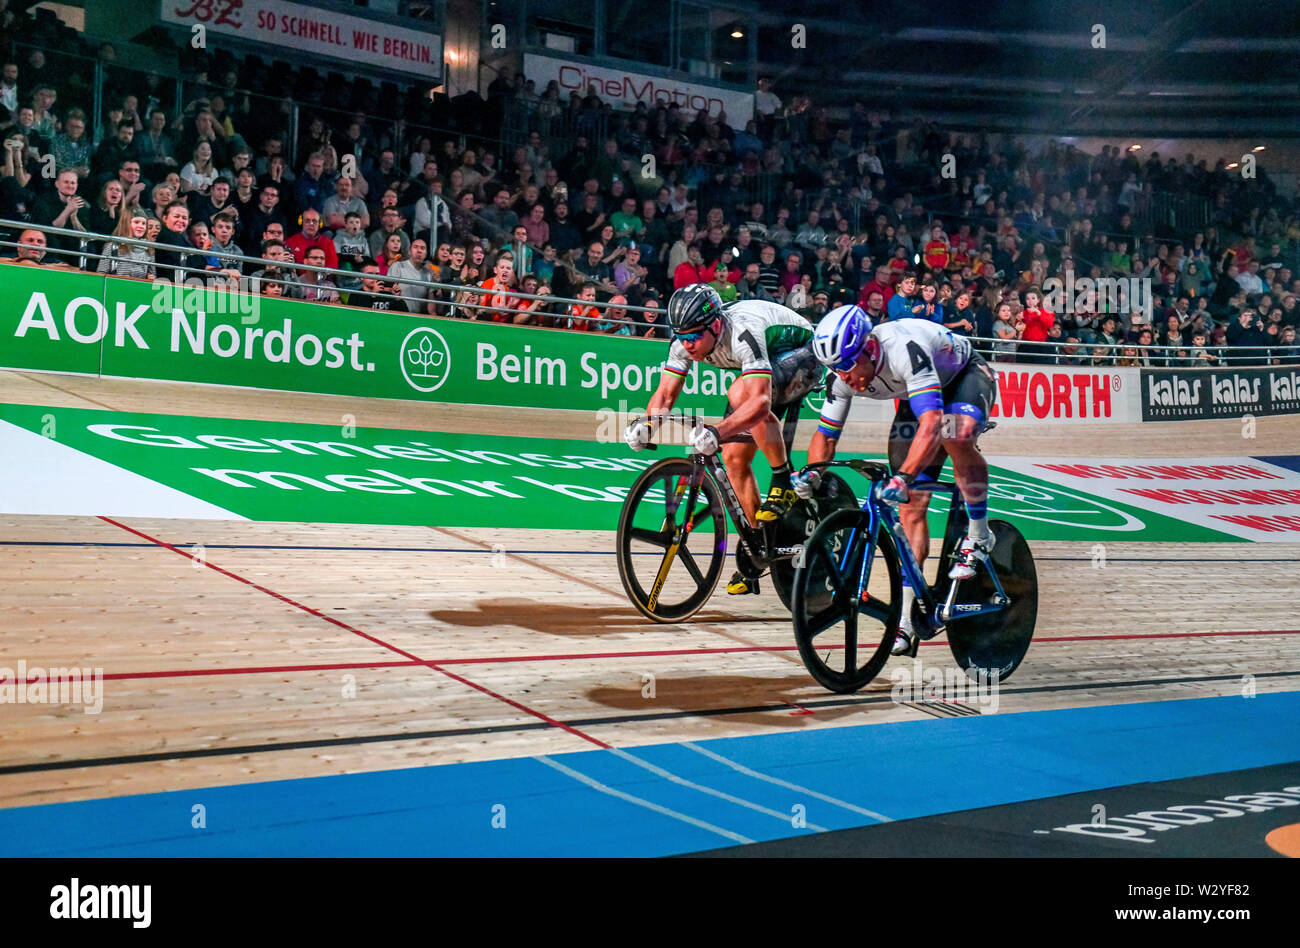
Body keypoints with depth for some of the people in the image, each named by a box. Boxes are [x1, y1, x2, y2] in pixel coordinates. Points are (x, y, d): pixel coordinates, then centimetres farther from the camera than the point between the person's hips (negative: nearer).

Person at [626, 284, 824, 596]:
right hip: (766, 366, 7)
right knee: (734, 458, -5)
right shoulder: (686, 340, -18)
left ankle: (784, 481, -20)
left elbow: (760, 402, -47)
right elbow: (665, 394, -15)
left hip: (802, 356, -7)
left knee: (740, 393, -37)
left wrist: (717, 432, -60)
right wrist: (647, 424, -35)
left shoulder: (743, 333, -38)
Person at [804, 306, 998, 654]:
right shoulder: (845, 376, -21)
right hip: (919, 394, 5)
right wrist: (812, 472, -27)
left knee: (956, 436, -40)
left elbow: (932, 422, -51)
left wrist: (904, 476, -61)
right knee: (910, 505, -6)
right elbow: (825, 434, -9)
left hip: (967, 375, -5)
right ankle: (907, 619, -4)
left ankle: (979, 536, -15)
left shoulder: (904, 349, -41)